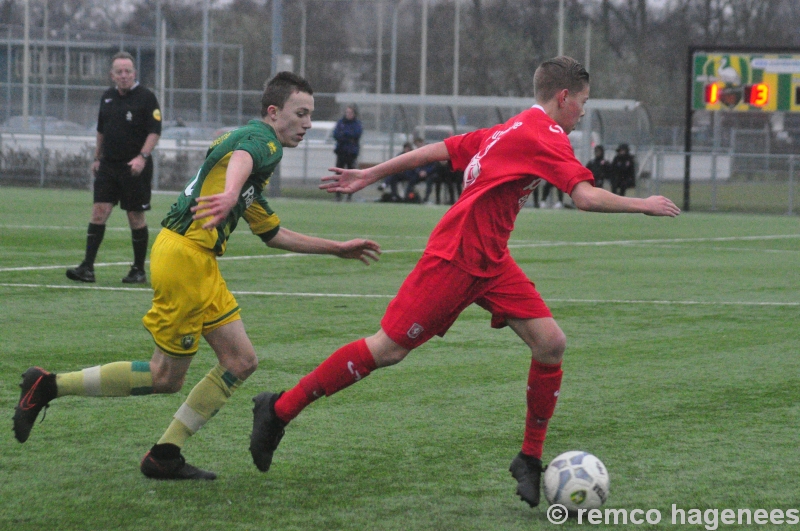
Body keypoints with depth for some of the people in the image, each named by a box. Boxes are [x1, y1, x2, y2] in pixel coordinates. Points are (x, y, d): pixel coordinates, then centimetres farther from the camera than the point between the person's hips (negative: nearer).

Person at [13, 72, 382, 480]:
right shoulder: (261, 138, -8)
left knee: (241, 362, 6)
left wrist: (337, 248, 35)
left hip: (200, 263, 10)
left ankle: (165, 455, 9)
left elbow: (273, 234, 32)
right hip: (184, 255, -10)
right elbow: (241, 159, -35)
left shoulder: (256, 140, 23)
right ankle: (48, 386, 6)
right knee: (166, 377, -3)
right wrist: (231, 194, -58)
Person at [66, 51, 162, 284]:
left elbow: (155, 131, -11)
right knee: (99, 211, -5)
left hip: (135, 168, -5)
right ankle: (87, 267, -8)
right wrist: (97, 157, 21)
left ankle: (139, 271, 12)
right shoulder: (107, 97, 12)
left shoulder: (146, 97, -6)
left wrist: (142, 156, -22)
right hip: (108, 165, 5)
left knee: (136, 217, 1)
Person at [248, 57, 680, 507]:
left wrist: (370, 175, 20)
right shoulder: (546, 136, -13)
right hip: (455, 261, -10)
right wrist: (642, 205, -12)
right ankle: (280, 409, 7)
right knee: (389, 348, -5)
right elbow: (587, 197, -25)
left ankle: (531, 459, 7)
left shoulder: (509, 131, 16)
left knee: (551, 343, -2)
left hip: (491, 265, 10)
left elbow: (438, 150, 17)